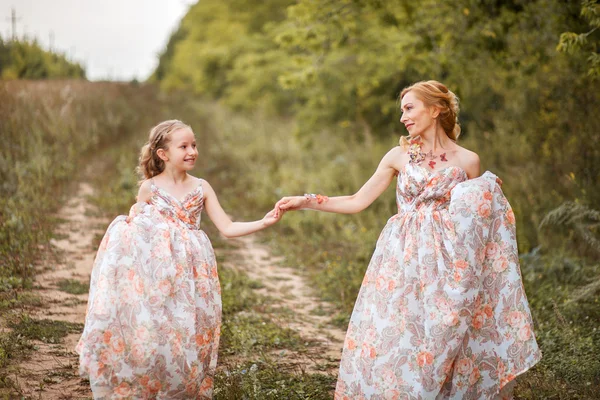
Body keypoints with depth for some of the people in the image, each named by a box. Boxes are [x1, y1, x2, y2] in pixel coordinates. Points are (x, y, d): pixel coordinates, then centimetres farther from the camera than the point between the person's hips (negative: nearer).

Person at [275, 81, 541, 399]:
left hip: (446, 262, -1)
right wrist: (305, 202, 2)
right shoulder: (399, 156, 6)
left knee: (442, 340, -4)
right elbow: (357, 202, 8)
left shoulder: (467, 161, 3)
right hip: (403, 260, 1)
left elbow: (480, 214, 14)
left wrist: (490, 197, -7)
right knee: (394, 338, -2)